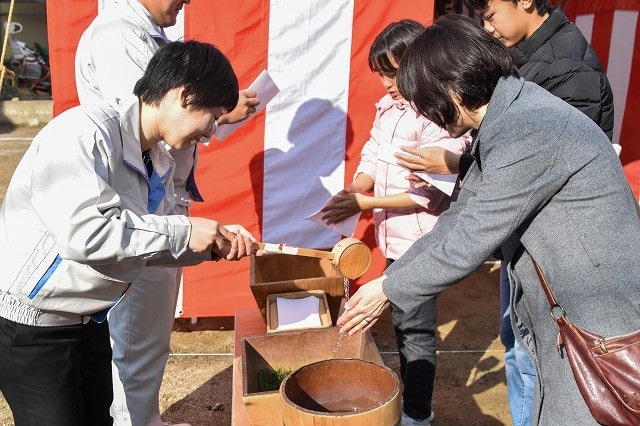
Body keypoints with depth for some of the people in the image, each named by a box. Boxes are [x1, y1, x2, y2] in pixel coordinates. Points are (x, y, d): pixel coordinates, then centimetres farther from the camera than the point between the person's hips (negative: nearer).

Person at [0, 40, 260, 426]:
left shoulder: (159, 161, 2)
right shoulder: (84, 134, -24)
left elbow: (147, 242, 7)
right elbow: (83, 230, -35)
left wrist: (212, 244, -8)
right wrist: (183, 232, -27)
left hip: (88, 319, 8)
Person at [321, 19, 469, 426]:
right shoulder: (389, 105, 6)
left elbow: (431, 193, -22)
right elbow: (373, 155, 10)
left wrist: (365, 203, -21)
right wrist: (354, 190, -10)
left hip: (421, 241, -8)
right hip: (394, 237, 8)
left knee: (416, 329, 5)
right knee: (402, 323, 21)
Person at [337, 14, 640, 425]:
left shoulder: (528, 132, -26)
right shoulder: (508, 118, 6)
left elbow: (467, 245, -23)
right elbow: (461, 221, 10)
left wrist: (389, 290, -8)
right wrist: (389, 279, 7)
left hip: (601, 325, -9)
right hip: (571, 316, 9)